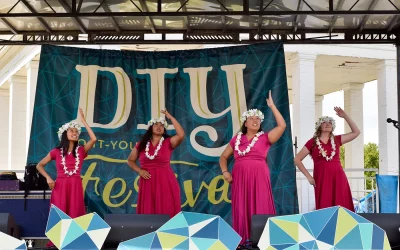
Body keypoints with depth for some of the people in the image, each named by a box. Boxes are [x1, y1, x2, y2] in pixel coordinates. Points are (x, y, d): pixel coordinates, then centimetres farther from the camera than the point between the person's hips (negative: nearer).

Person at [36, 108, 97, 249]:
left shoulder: (81, 151, 6)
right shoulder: (56, 152, 4)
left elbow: (93, 139, -11)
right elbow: (39, 165, 10)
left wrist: (83, 121, -7)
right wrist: (48, 178, -6)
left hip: (75, 186, 1)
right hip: (60, 186, -1)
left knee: (74, 215, 0)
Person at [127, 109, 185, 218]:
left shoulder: (168, 142, 1)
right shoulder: (141, 144, 8)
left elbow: (181, 135, -17)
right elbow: (130, 161, 17)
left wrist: (171, 117, -12)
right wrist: (139, 171, -1)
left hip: (165, 182, -2)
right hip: (147, 183, 2)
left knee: (166, 211, -3)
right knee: (147, 211, 4)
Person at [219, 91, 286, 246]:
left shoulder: (265, 138, 4)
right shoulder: (237, 139, 12)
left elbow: (282, 125, -8)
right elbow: (223, 157, 18)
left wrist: (272, 106, -5)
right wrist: (225, 172, 1)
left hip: (259, 177, -2)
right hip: (240, 178, 2)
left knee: (260, 208, -4)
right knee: (241, 210, 3)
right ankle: (242, 241, 11)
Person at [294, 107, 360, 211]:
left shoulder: (336, 140, 13)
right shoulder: (312, 142, 5)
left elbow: (356, 132, 13)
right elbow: (297, 159, 6)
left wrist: (345, 116, 6)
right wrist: (308, 176, -1)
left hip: (338, 178, 3)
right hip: (322, 179, -2)